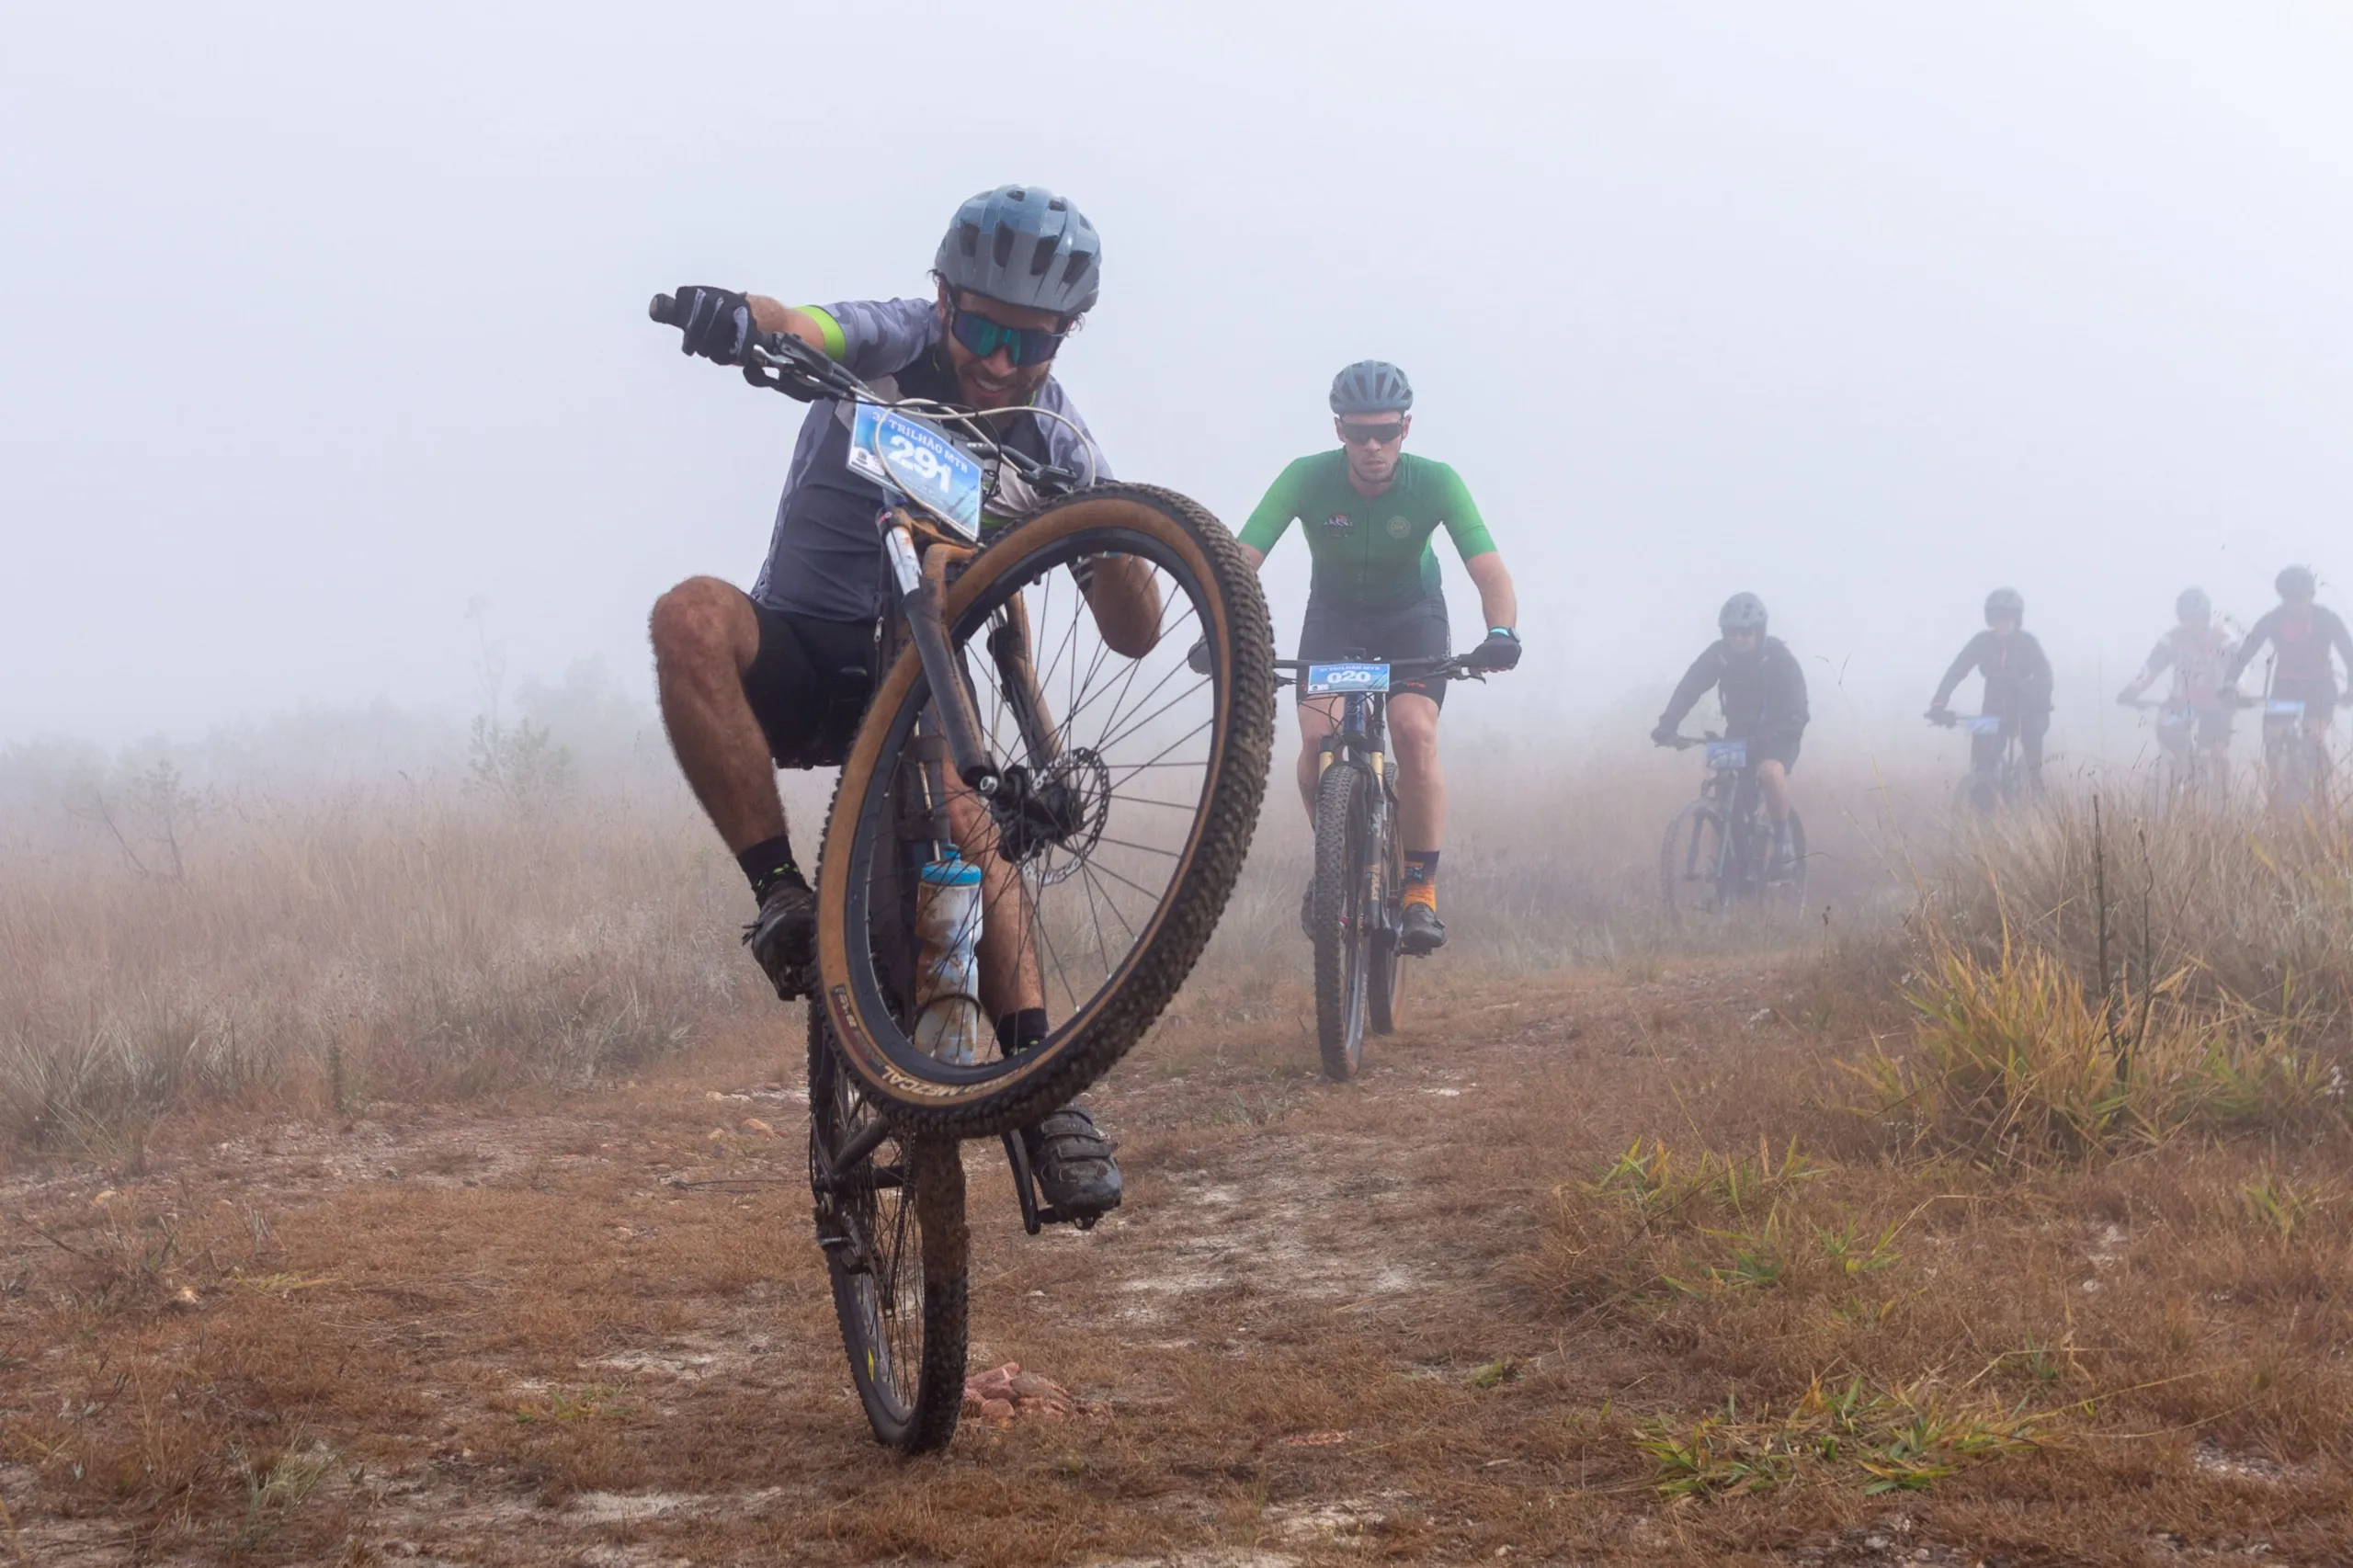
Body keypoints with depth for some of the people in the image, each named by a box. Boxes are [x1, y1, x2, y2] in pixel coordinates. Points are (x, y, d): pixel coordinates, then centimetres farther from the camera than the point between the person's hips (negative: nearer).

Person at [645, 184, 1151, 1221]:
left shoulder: (1056, 449, -6)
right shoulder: (897, 342, -10)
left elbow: (1127, 630, -10)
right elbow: (802, 330, -33)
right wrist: (742, 318, -57)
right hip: (795, 651, 0)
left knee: (960, 803, -34)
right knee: (694, 616, -35)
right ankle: (783, 897, -33)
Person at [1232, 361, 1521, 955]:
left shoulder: (1435, 483, -26)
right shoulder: (1306, 479, -25)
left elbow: (1489, 570, -33)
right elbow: (1243, 560, -31)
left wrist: (1501, 633, -53)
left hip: (1413, 616, -1)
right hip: (1334, 615, 1)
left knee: (1414, 732, -25)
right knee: (1318, 737, -23)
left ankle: (1421, 891, -14)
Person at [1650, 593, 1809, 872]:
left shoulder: (1779, 657, -20)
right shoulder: (1718, 654, -11)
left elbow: (1794, 707, -28)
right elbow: (1689, 689, -18)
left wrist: (1770, 735, -47)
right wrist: (1667, 726, -34)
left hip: (1777, 736, -4)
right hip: (1738, 733, 4)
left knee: (1771, 771, -34)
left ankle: (1783, 838, -16)